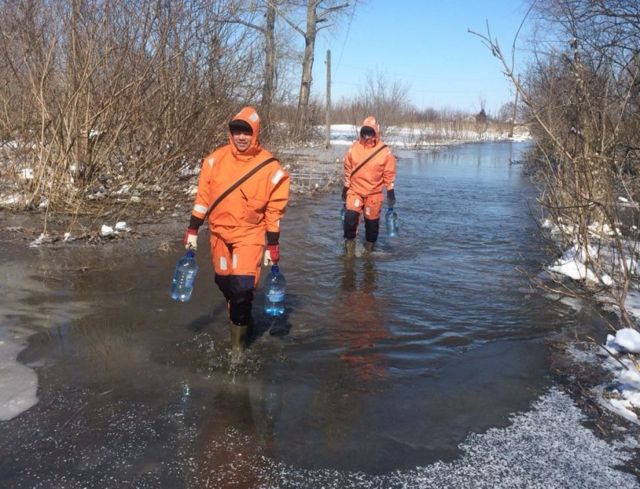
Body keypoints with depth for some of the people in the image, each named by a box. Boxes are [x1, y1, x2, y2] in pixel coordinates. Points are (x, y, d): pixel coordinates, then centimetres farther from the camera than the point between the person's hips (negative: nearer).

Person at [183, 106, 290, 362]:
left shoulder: (270, 166, -11)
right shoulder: (215, 159, -3)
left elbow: (275, 209, -6)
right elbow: (203, 196, 5)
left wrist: (272, 245, -6)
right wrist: (192, 230, 3)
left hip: (250, 235, -4)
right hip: (220, 232, 4)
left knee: (242, 288, -13)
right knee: (225, 283, 14)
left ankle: (238, 343, 6)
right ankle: (242, 319, 44)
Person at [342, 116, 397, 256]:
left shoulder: (385, 152, -6)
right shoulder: (353, 148, -2)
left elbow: (389, 175, 0)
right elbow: (347, 171, 6)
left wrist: (391, 194, -1)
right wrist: (345, 190, 9)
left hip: (374, 193, 0)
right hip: (355, 190, 0)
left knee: (372, 222, 7)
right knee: (350, 216, -18)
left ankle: (369, 248, 28)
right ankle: (349, 242, 3)